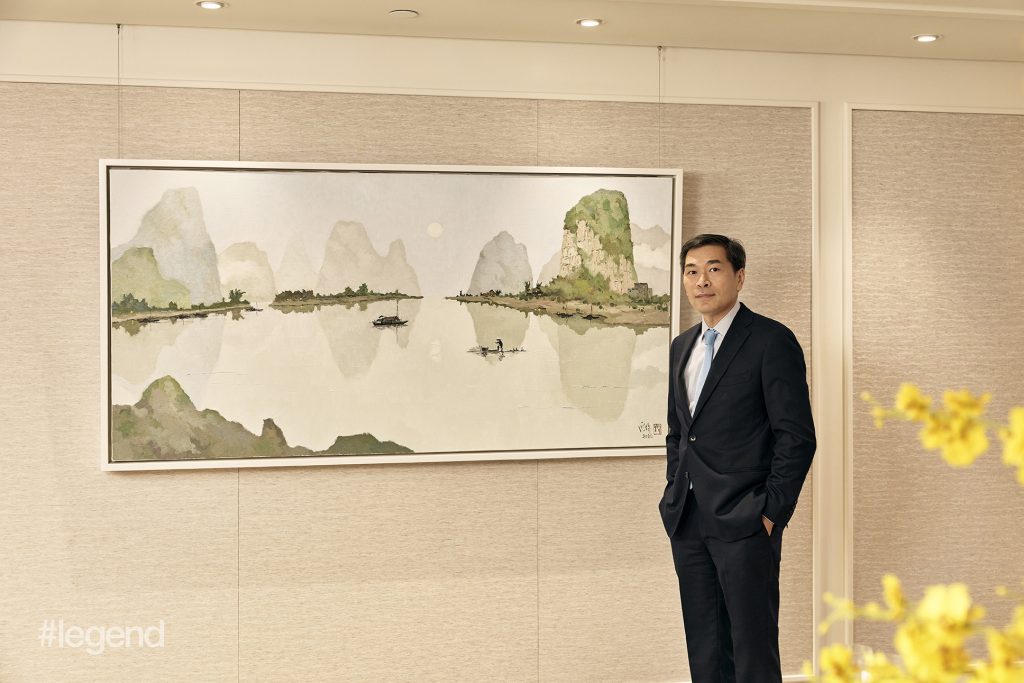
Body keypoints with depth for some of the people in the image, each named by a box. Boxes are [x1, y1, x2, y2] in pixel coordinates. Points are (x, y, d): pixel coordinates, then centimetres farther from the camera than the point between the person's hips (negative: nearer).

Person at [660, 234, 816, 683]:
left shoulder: (771, 341, -7)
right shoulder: (682, 347, 15)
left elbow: (797, 437, -10)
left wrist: (772, 514, -13)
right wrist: (675, 498, 12)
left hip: (744, 524, -7)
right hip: (688, 523, 7)